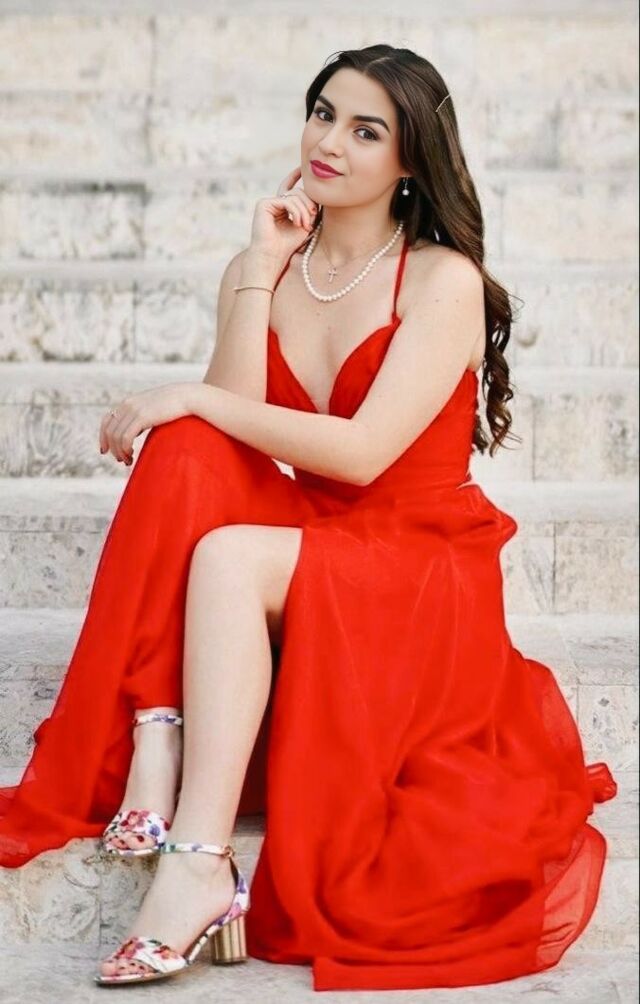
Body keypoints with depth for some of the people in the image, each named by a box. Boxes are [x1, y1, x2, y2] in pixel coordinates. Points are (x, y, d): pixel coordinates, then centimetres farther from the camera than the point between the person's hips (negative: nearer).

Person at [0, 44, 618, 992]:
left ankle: (198, 865, -41)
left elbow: (360, 452, -20)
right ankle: (153, 748, -36)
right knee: (185, 457, -23)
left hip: (420, 577, -5)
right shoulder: (264, 270, 8)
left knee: (228, 555, -32)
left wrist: (189, 399, -17)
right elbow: (234, 429, -8)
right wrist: (261, 272, -9)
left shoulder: (444, 281, -8)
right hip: (310, 548, 5)